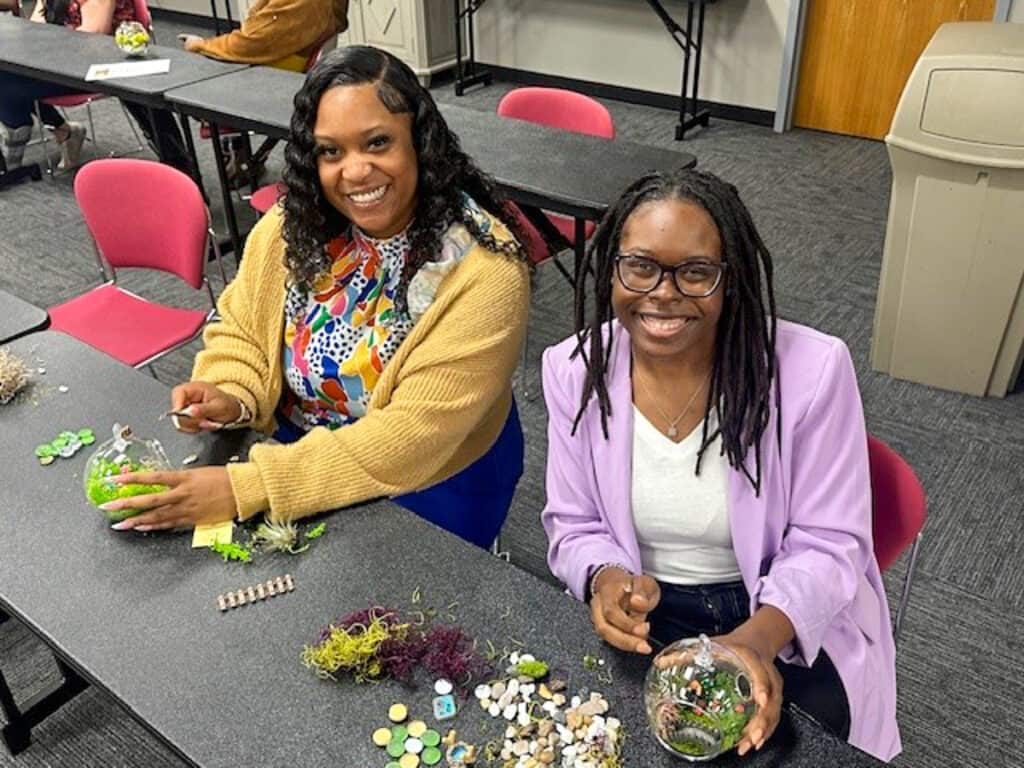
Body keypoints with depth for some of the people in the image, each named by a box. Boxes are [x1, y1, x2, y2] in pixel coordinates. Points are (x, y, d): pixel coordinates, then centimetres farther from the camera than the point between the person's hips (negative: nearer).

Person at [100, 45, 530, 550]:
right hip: (295, 452, 5)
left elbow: (411, 438, -27)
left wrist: (244, 489, -31)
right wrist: (231, 398, -17)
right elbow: (241, 330, 5)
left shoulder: (482, 270, -26)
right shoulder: (294, 222, -9)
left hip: (423, 491, -4)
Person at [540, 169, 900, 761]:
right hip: (643, 619, 2)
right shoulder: (575, 369, -10)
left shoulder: (812, 369, -19)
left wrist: (759, 638, -30)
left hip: (791, 623, -1)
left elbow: (827, 543, -12)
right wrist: (607, 579, -23)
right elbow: (575, 526, 0)